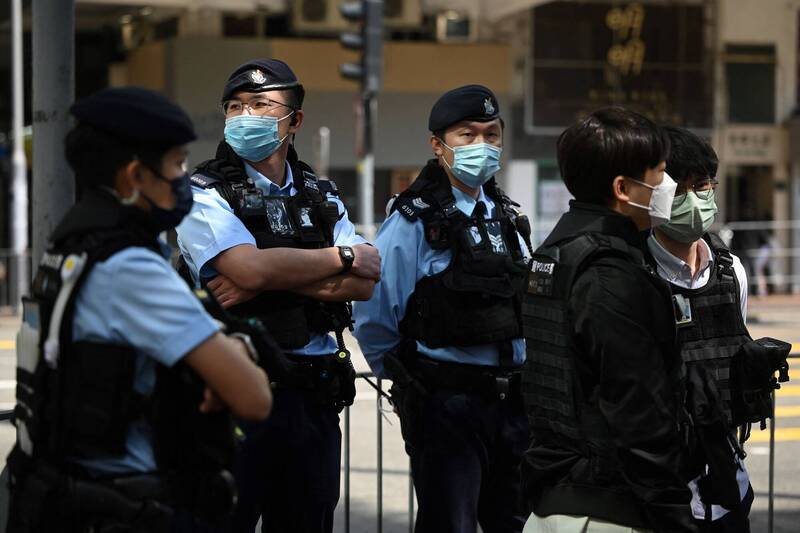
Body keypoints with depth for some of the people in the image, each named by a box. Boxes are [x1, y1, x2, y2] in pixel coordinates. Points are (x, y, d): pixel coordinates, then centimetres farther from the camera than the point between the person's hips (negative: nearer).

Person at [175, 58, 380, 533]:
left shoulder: (321, 196, 14)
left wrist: (272, 278, -13)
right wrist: (341, 257, -6)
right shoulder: (205, 194, -1)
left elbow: (365, 283, -1)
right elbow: (252, 267, -20)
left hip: (315, 396, 5)